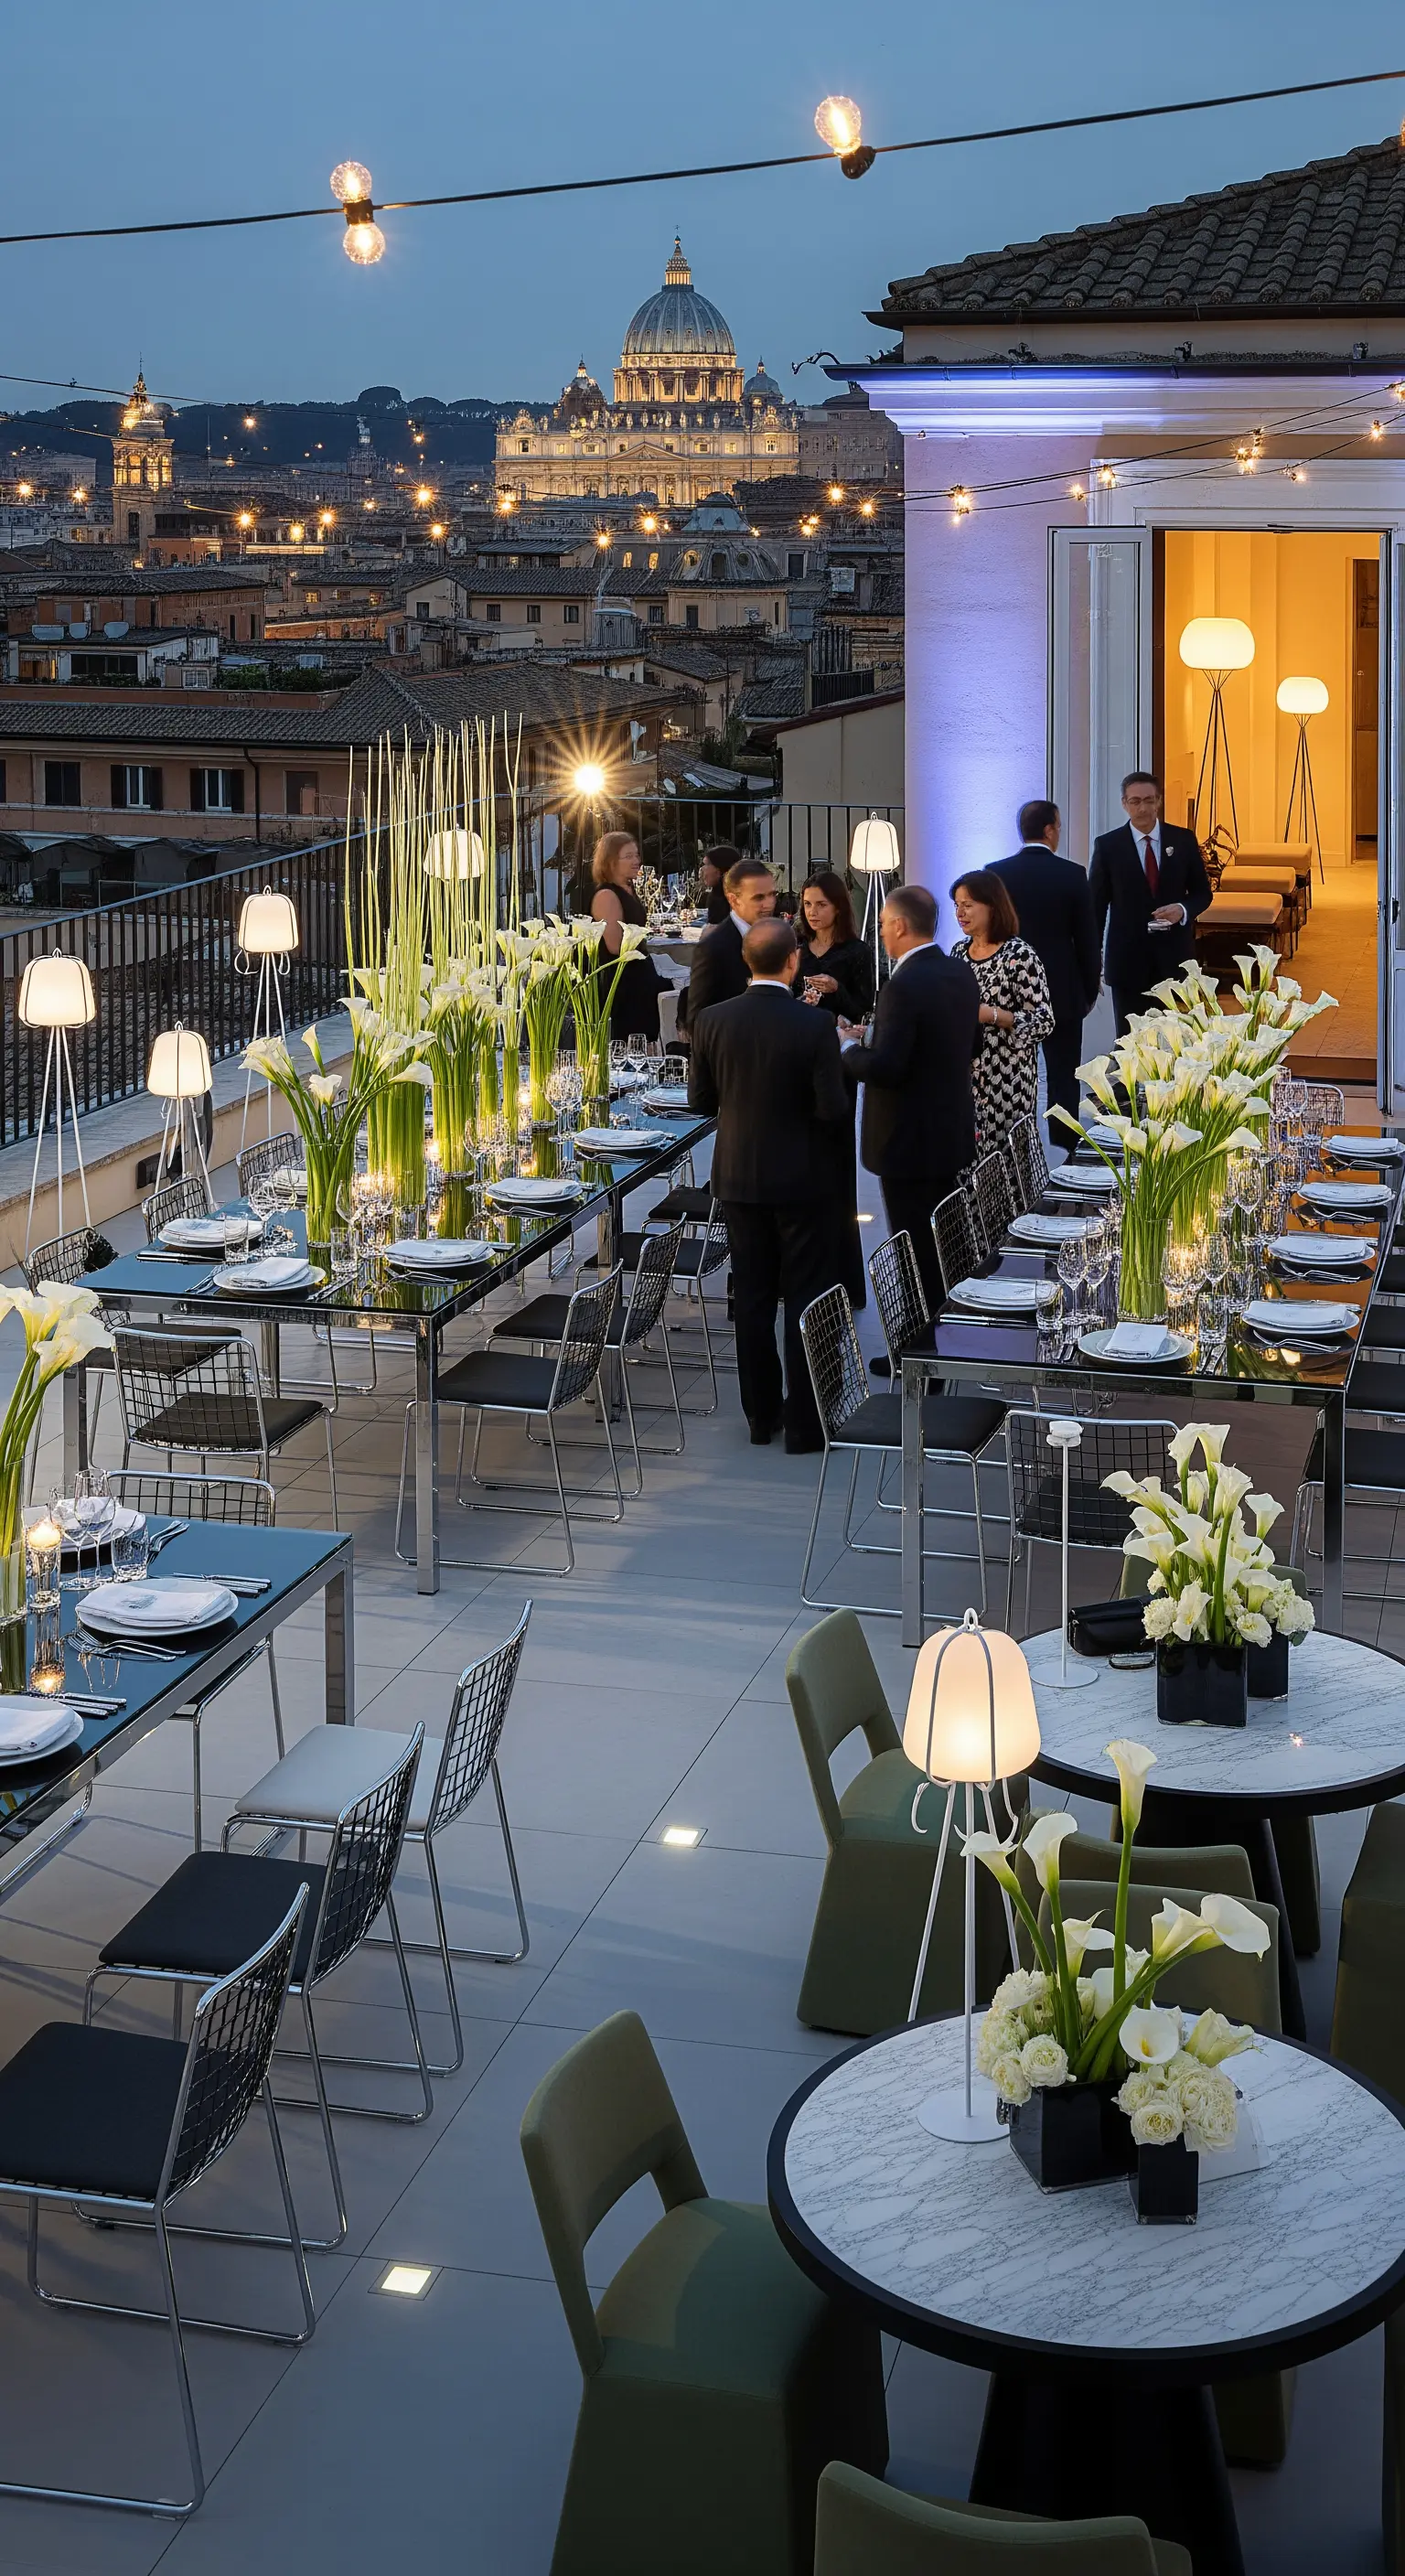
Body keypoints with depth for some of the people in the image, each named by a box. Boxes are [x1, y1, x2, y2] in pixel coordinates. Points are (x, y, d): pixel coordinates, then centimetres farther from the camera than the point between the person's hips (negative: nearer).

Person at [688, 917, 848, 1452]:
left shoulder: (712, 1021, -8)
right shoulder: (814, 1026, -19)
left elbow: (701, 1099, 1)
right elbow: (833, 1110, -17)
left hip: (739, 1177, 4)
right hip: (802, 1180, -3)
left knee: (753, 1299, 14)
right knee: (806, 1299, 6)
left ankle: (762, 1415, 22)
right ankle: (804, 1423, 10)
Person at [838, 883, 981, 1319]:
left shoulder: (904, 987, -23)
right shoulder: (961, 973, 4)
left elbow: (884, 1068, -26)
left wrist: (848, 1047, -5)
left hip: (910, 1140, -9)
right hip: (953, 1132, 9)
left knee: (915, 1251, 0)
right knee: (942, 1245, 19)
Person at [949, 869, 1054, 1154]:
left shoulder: (1019, 955, -11)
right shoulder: (959, 951, 9)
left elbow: (1044, 1022, -13)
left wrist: (992, 1015, -22)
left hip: (1006, 1082, -6)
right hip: (962, 1077, 6)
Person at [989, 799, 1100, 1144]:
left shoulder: (996, 874, -4)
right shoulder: (1071, 875, -9)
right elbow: (1087, 940, -5)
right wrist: (1090, 991, 8)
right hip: (1063, 994, -2)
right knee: (1063, 1081, 4)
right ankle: (1065, 1152, 6)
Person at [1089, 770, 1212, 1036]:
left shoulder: (1184, 840, 4)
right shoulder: (1107, 846, -1)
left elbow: (1202, 892, 11)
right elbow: (1096, 905, 3)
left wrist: (1183, 909, -12)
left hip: (1174, 956, 1)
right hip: (1127, 959, -1)